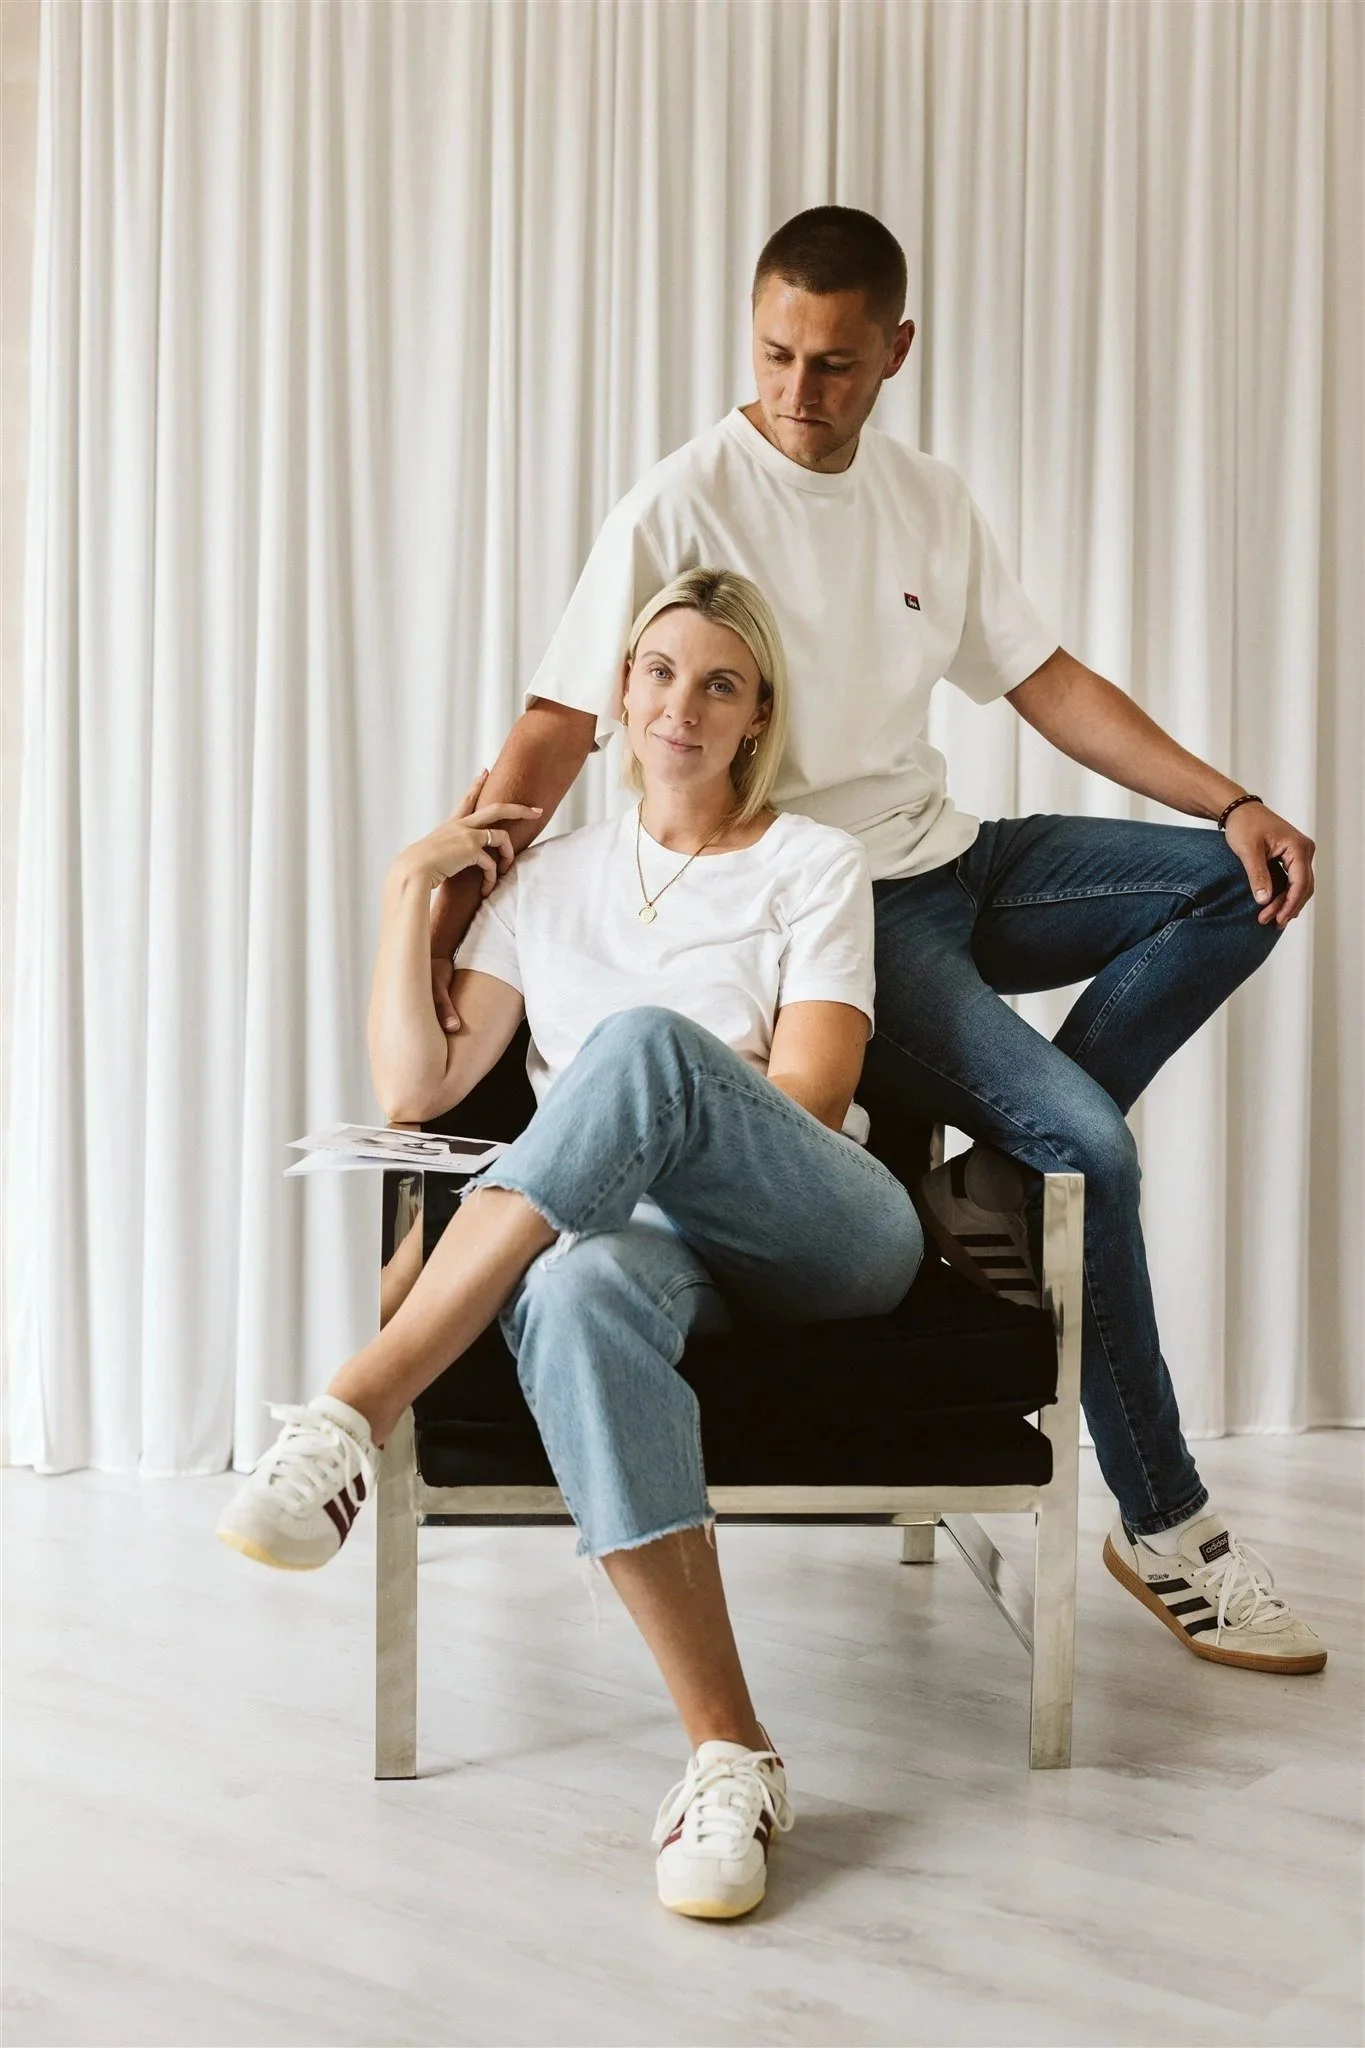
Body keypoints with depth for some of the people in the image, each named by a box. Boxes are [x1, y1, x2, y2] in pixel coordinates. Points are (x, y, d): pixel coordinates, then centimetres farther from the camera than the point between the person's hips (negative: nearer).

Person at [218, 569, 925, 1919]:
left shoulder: (813, 866, 11)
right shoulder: (552, 880, 20)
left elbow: (805, 1103, 0)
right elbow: (413, 1089, 9)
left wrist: (638, 1079, -1)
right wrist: (410, 884, 7)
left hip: (820, 1236, -2)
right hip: (642, 1227, 2)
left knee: (641, 1036, -36)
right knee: (577, 1294, -40)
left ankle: (358, 1409, -36)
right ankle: (728, 1750, -39)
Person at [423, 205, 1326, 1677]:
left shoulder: (927, 500, 10)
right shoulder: (685, 503, -10)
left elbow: (1045, 681, 10)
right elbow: (556, 728, -16)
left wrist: (1231, 801, 0)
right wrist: (442, 912, -28)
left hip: (952, 865, 8)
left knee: (1245, 886, -3)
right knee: (1090, 1140, -23)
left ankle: (997, 1185, -8)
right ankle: (1165, 1531, -6)